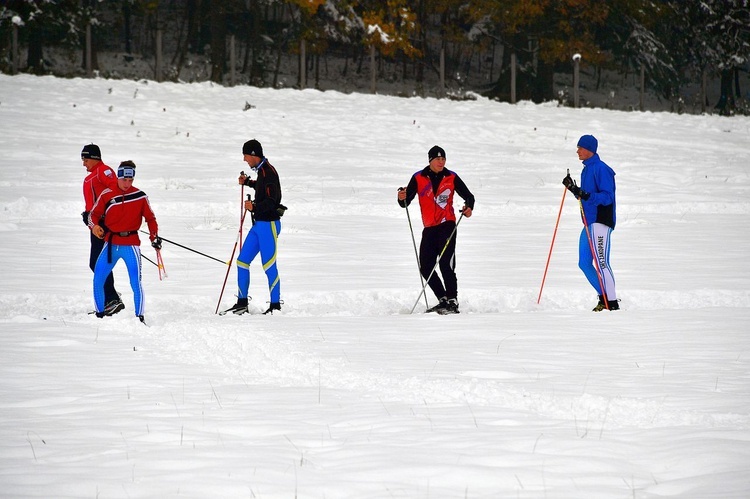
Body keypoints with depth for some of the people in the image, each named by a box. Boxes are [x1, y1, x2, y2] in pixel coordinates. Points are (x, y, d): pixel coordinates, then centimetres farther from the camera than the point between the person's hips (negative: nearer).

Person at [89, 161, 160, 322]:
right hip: (110, 243, 2)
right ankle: (100, 314, 15)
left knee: (135, 282, -11)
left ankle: (139, 316, -2)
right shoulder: (107, 195, 1)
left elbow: (150, 218, 8)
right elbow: (94, 214, 6)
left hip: (131, 244, -2)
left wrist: (154, 237, -4)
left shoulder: (140, 196, 0)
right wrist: (94, 226, -16)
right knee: (98, 280, 0)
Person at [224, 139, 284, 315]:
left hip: (269, 224, -10)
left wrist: (255, 207, -34)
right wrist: (248, 182, 27)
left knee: (269, 266, -5)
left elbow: (271, 200, -25)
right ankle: (242, 302, 14)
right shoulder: (262, 170, 12)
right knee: (242, 261, 8)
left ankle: (275, 304, 3)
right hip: (259, 224, 10)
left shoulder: (268, 171, -17)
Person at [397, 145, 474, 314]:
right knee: (426, 268, -1)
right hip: (429, 228, 4)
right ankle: (443, 300, 11)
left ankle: (452, 302, -15)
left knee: (446, 264, -16)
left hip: (447, 225, -4)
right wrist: (402, 198, -22)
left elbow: (468, 196, 7)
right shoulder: (418, 178, 3)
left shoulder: (451, 177, 1)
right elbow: (405, 203, 2)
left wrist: (469, 207, -15)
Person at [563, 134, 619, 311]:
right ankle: (604, 297, 18)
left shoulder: (600, 169, -12)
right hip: (589, 223, 10)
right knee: (584, 263, 10)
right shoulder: (586, 169, 17)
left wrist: (588, 196, -30)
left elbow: (607, 197, -18)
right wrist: (573, 189, 12)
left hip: (601, 221, -10)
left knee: (601, 263, -12)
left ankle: (612, 303, -11)